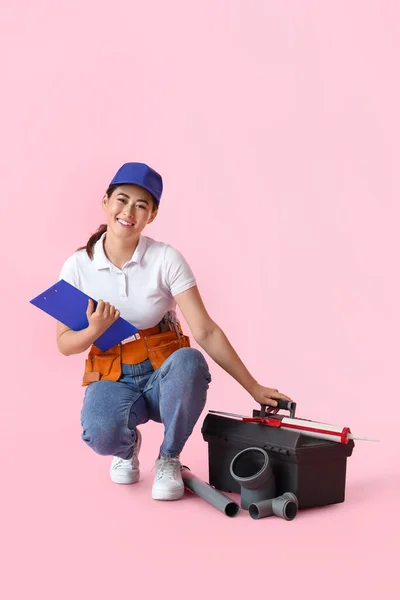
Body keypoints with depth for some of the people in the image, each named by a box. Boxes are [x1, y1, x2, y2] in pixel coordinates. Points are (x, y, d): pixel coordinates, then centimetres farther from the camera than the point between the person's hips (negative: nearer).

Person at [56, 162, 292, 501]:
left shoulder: (166, 259, -11)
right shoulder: (77, 267, -5)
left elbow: (206, 332, -14)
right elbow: (65, 345, 1)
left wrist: (254, 388, -17)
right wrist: (95, 330, -22)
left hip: (164, 373, 0)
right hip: (111, 378, 1)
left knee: (189, 361, -37)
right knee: (101, 433, -34)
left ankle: (169, 459, -8)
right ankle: (127, 446, 8)